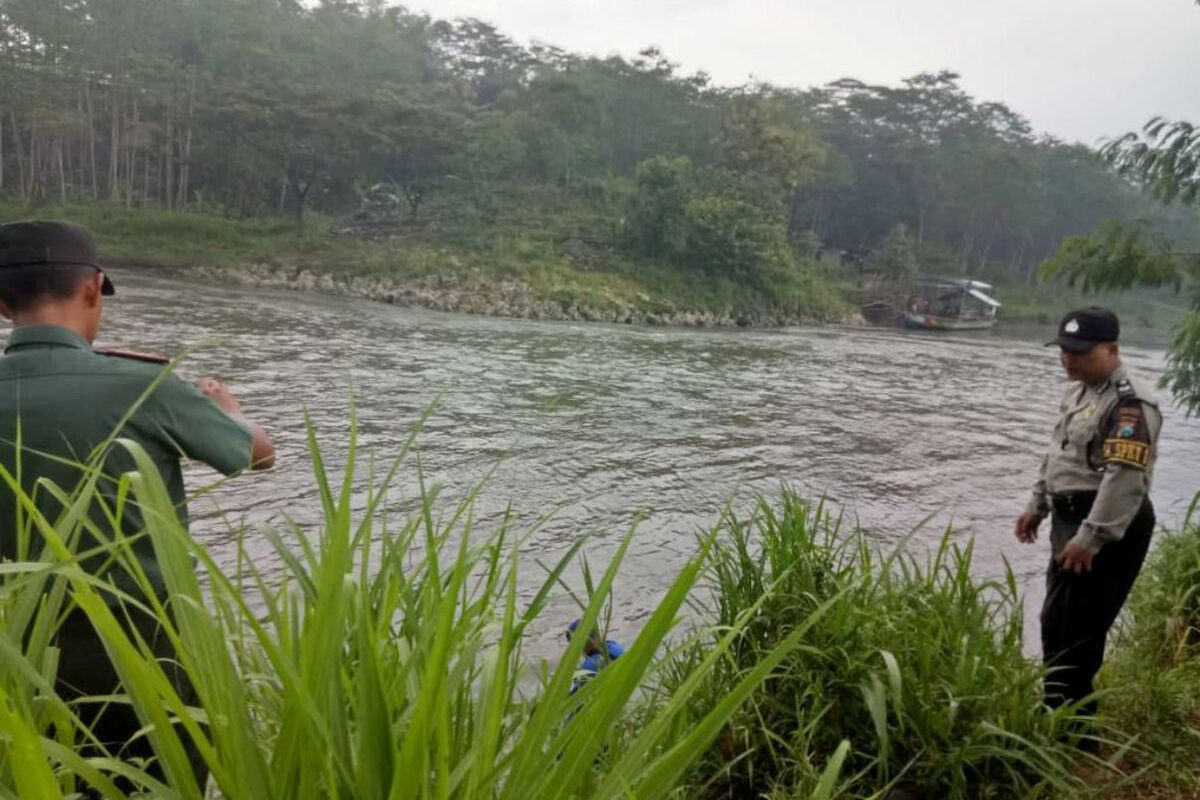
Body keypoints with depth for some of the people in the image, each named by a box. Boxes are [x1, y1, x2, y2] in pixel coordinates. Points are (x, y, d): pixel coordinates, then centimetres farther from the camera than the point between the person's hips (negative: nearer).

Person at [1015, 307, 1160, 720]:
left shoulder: (1128, 403, -19)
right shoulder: (1079, 391, 13)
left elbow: (1125, 478, -26)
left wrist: (1091, 538, -28)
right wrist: (1037, 506, 21)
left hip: (1107, 528, -10)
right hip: (1072, 519, 10)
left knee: (1074, 628, -7)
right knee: (1059, 625, 17)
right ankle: (1060, 715, 31)